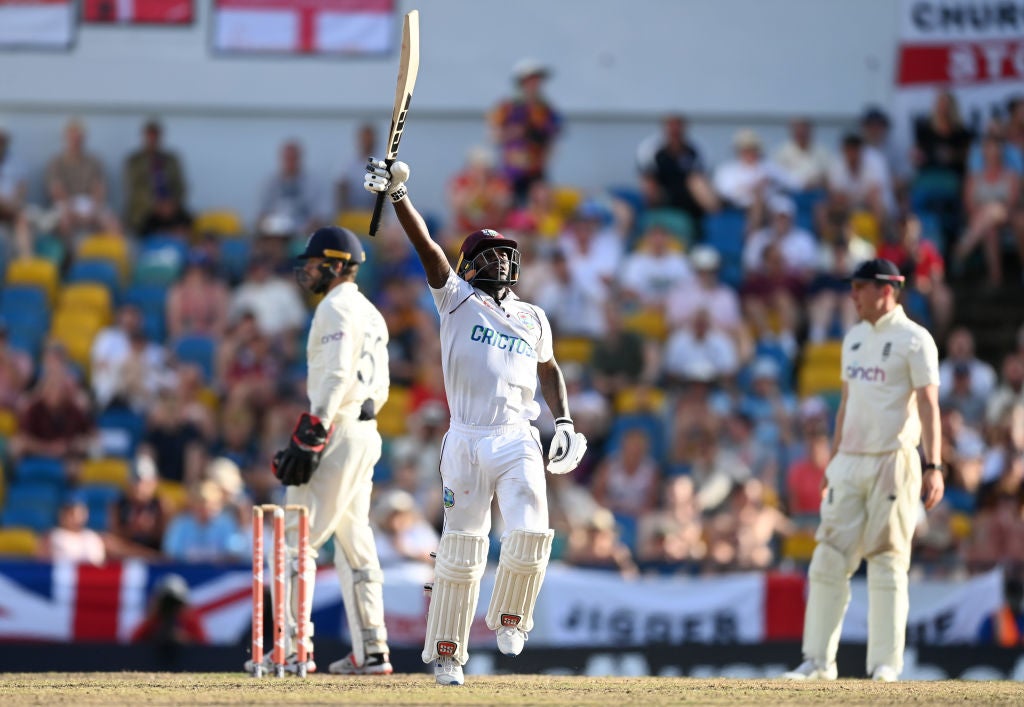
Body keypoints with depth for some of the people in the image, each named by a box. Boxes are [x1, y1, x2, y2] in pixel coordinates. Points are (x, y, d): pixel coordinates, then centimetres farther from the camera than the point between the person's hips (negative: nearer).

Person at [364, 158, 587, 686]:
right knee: (462, 549, -1)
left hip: (519, 443, 2)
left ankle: (509, 618, 9)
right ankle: (446, 653, 10)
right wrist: (397, 194, -18)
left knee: (530, 534, -17)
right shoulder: (458, 301, 6)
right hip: (466, 442, -2)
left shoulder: (533, 318, 17)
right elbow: (426, 246, -6)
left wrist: (563, 421, 14)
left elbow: (549, 369, 30)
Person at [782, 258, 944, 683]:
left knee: (888, 564, -4)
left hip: (893, 461, -7)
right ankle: (818, 662, 5)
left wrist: (934, 467, -21)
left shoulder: (914, 339, -6)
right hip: (850, 463, 7)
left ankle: (885, 664, 1)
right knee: (829, 561, 2)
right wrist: (833, 462, 17)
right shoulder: (855, 338, 16)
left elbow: (928, 405, -12)